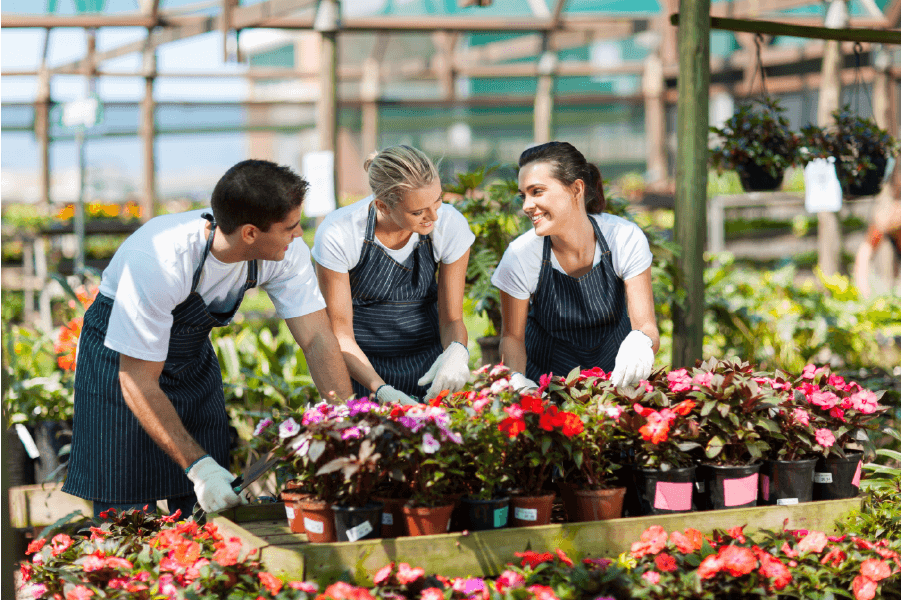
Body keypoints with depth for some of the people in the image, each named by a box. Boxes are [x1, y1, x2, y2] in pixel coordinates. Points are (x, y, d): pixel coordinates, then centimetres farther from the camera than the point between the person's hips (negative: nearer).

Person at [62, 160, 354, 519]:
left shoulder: (286, 251, -22)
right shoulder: (159, 262, -37)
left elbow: (317, 340, -18)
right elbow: (138, 383, -32)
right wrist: (197, 466, -37)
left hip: (194, 360, 5)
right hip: (120, 363, -5)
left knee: (206, 508, 2)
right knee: (127, 510, -8)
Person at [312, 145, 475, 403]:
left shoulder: (451, 225, -18)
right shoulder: (337, 235, -24)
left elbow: (451, 319, -7)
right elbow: (340, 335, -16)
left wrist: (457, 351, -30)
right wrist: (381, 390, -32)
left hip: (426, 365, 2)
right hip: (362, 365, -2)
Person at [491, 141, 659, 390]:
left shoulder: (626, 239, -17)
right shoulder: (520, 256, -18)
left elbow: (647, 326, -19)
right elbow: (512, 336, -5)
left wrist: (641, 341, -43)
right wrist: (517, 377, -26)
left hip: (616, 371, 1)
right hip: (547, 375, -1)